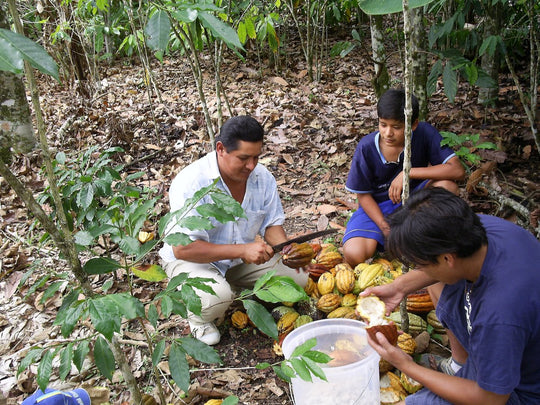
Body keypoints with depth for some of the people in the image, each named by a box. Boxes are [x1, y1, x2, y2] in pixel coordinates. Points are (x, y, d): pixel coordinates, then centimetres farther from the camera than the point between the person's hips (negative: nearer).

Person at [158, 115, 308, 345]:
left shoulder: (263, 177, -9)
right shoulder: (191, 183, -27)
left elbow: (272, 223, 2)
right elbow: (182, 248, -31)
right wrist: (242, 250, -35)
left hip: (242, 257, 6)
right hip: (193, 259, -5)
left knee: (298, 277, -10)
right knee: (217, 297, -36)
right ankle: (199, 318, 1)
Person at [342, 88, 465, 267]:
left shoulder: (424, 133, -18)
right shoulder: (366, 147, -18)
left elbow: (458, 170, -26)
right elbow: (363, 195, -9)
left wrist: (409, 172, -31)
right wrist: (385, 227, -22)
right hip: (378, 206, -1)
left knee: (446, 185, -30)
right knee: (354, 255, -26)